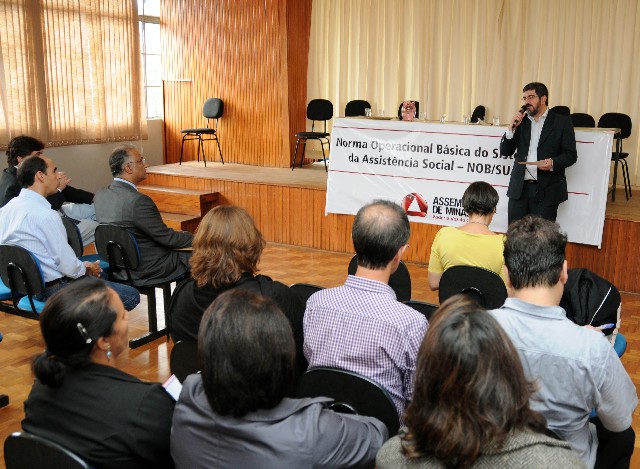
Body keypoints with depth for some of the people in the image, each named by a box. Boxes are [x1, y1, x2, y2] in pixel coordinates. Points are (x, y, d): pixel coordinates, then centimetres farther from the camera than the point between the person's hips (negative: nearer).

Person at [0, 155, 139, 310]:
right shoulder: (45, 215, -25)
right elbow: (69, 266, -23)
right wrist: (87, 268, 0)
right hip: (55, 289, -10)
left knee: (101, 276, 30)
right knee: (132, 296, -8)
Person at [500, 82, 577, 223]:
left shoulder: (562, 122, 2)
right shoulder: (521, 122, 14)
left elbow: (571, 155, -1)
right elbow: (505, 152, 11)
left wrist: (553, 163, -21)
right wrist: (511, 129, -4)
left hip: (546, 191, -4)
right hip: (519, 189, 4)